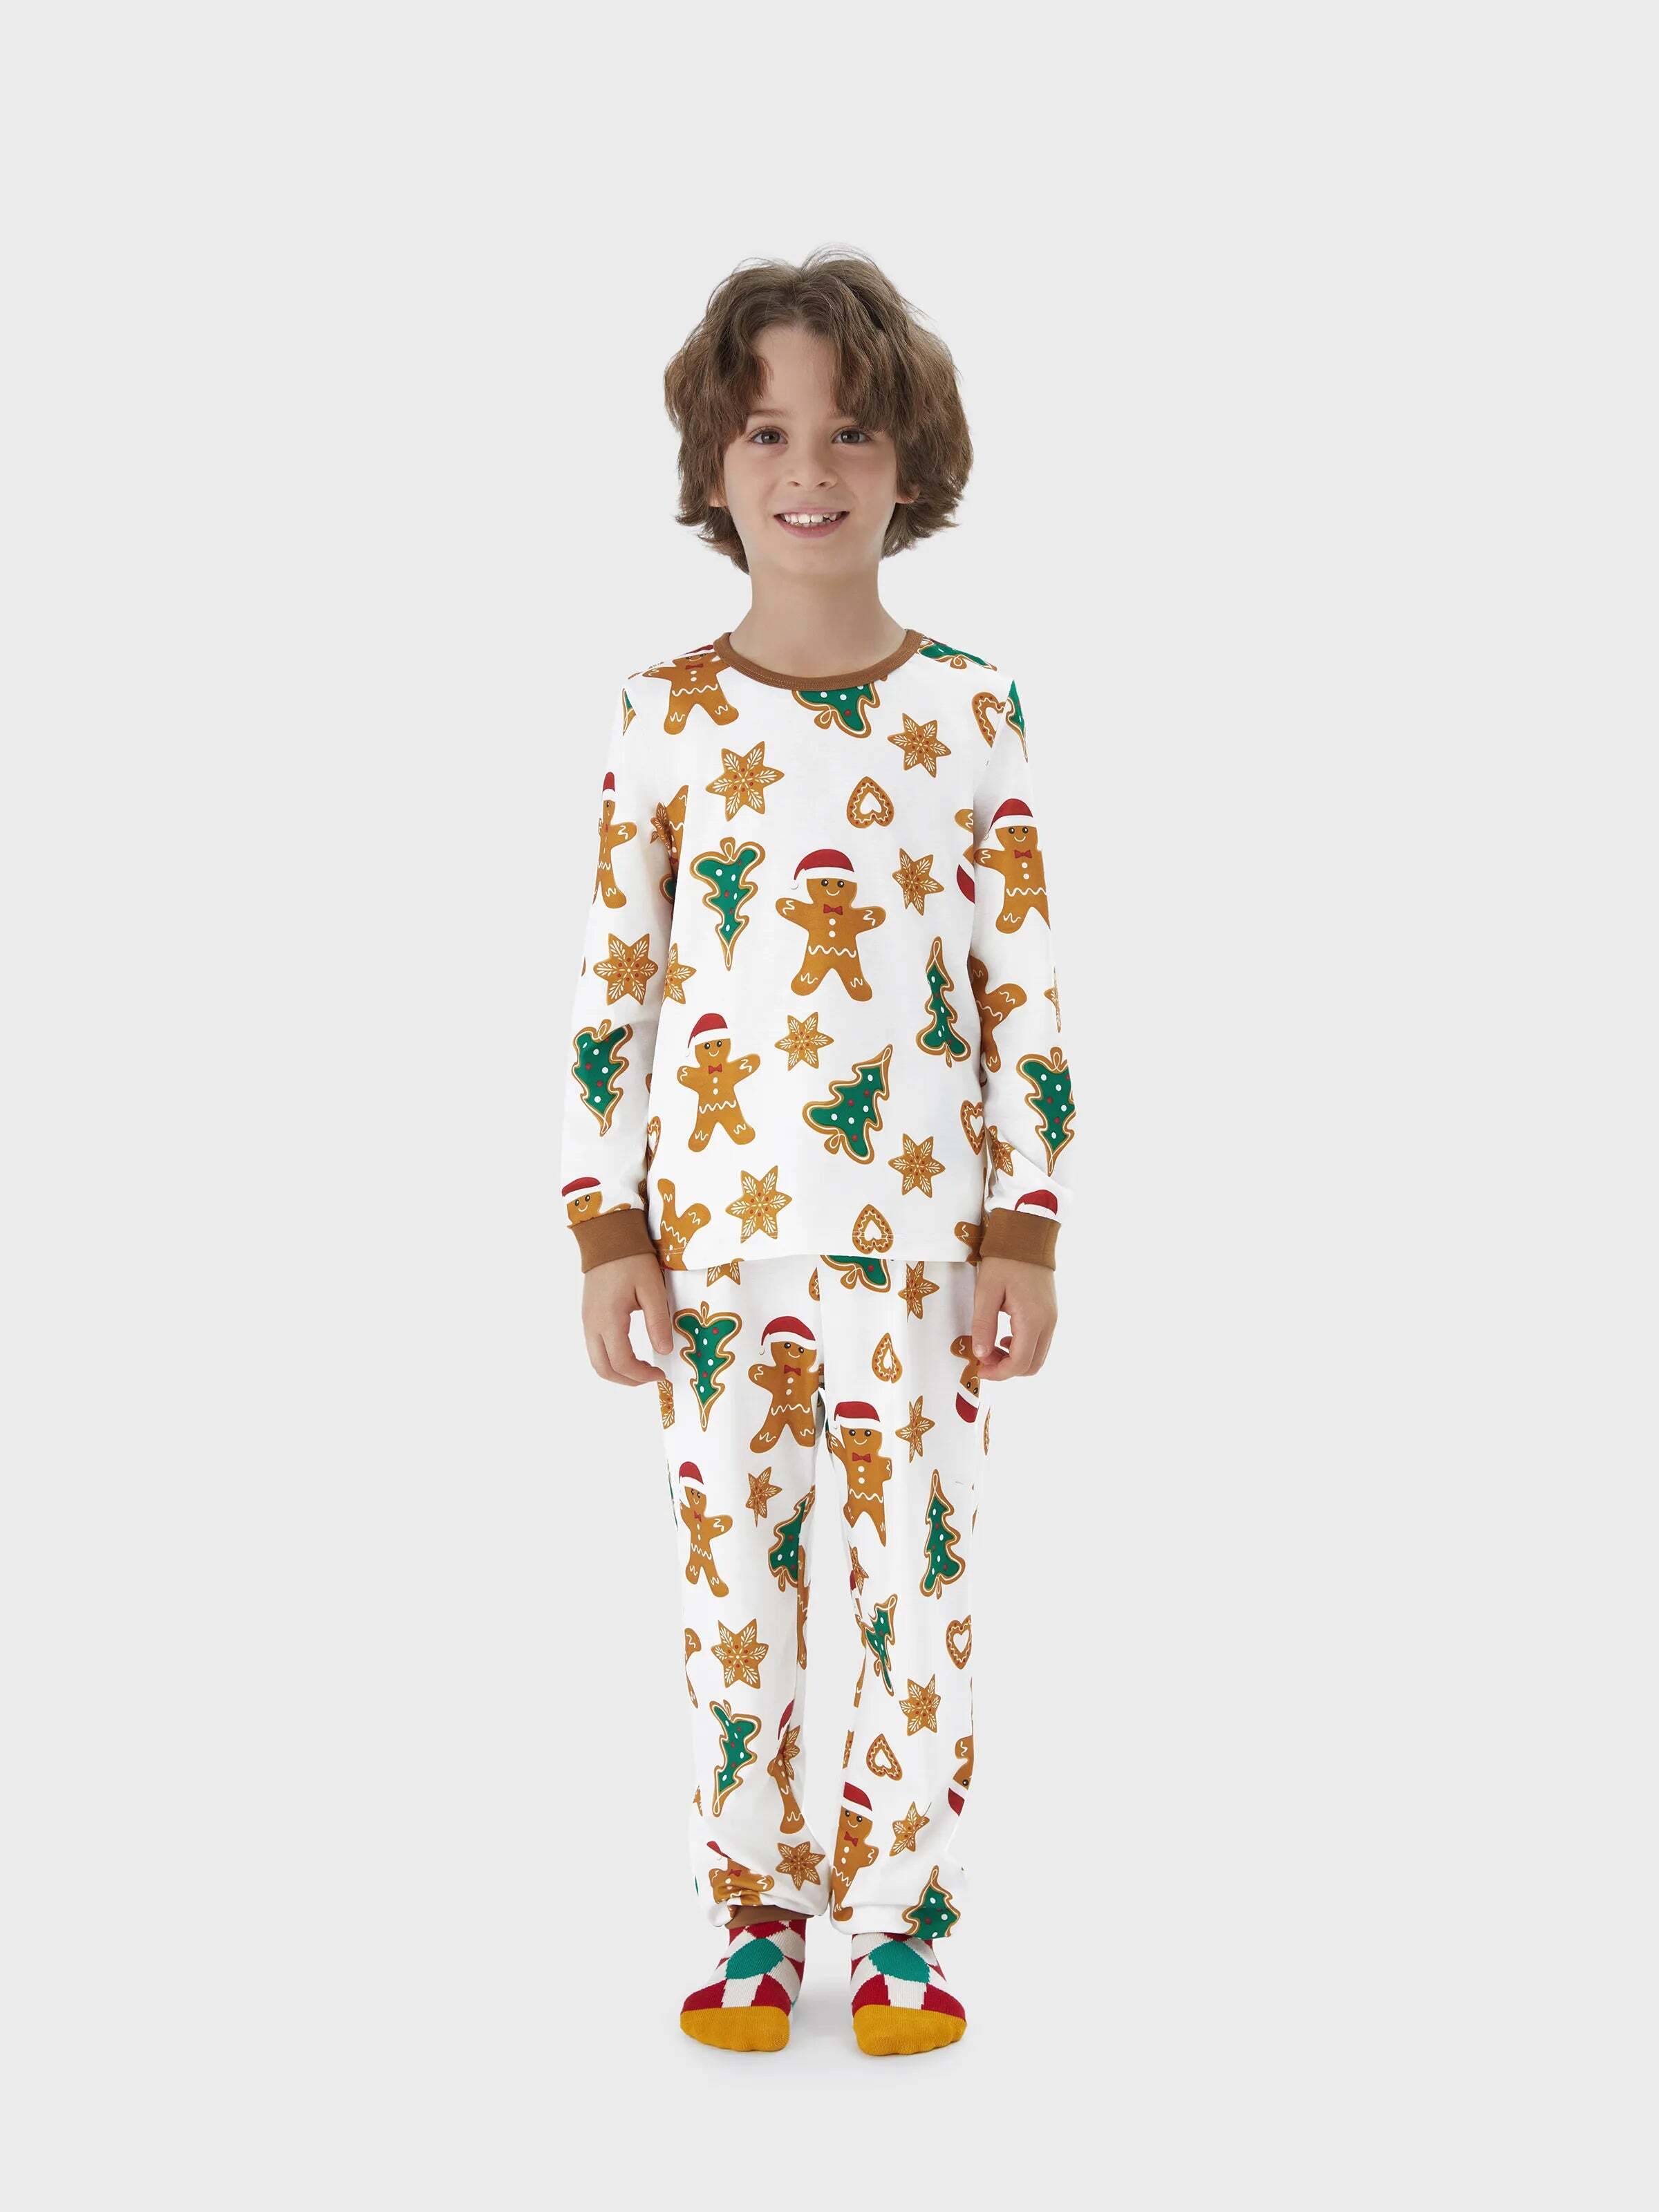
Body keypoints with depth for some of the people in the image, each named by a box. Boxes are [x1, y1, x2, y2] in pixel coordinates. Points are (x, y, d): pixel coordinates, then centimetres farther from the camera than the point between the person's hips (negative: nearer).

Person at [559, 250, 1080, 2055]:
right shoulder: (663, 716, 1)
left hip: (922, 1223, 0)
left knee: (917, 1572, 4)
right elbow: (610, 986, 3)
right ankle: (754, 1918, 22)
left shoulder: (971, 711, 0)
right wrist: (605, 1231, -1)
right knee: (733, 1581, 8)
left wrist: (1026, 1231, -2)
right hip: (717, 1221, 1)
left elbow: (1026, 993, 1)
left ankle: (898, 1920, 20)